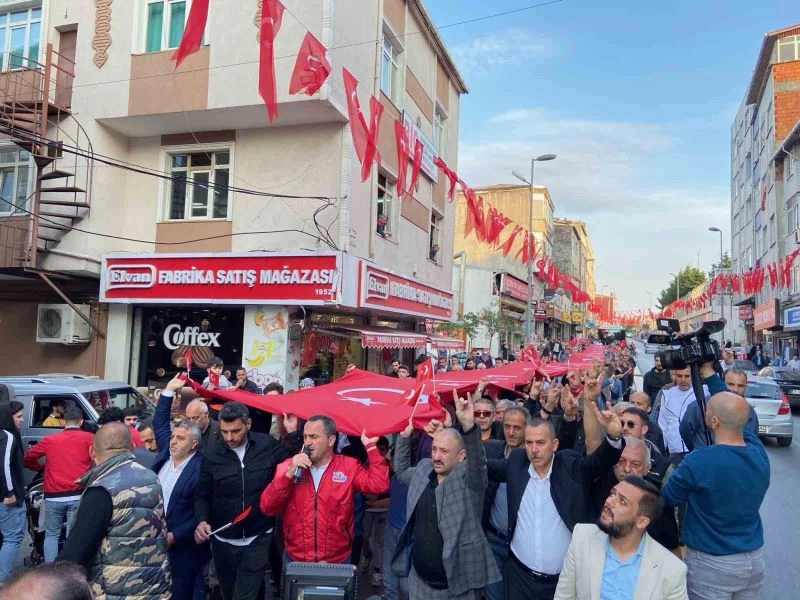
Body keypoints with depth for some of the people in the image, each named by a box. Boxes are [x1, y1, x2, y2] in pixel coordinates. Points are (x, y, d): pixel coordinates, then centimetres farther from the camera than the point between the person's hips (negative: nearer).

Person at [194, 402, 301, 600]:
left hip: (258, 539, -2)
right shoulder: (211, 453, -9)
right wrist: (202, 521, -18)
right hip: (223, 541, 2)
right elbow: (202, 495, -1)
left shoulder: (267, 445, -9)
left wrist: (292, 433, -9)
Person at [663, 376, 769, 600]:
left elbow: (668, 499, -10)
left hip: (712, 563, -5)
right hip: (754, 559, 5)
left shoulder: (698, 461, -27)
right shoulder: (759, 452, -12)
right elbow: (735, 415, 7)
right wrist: (709, 372, 13)